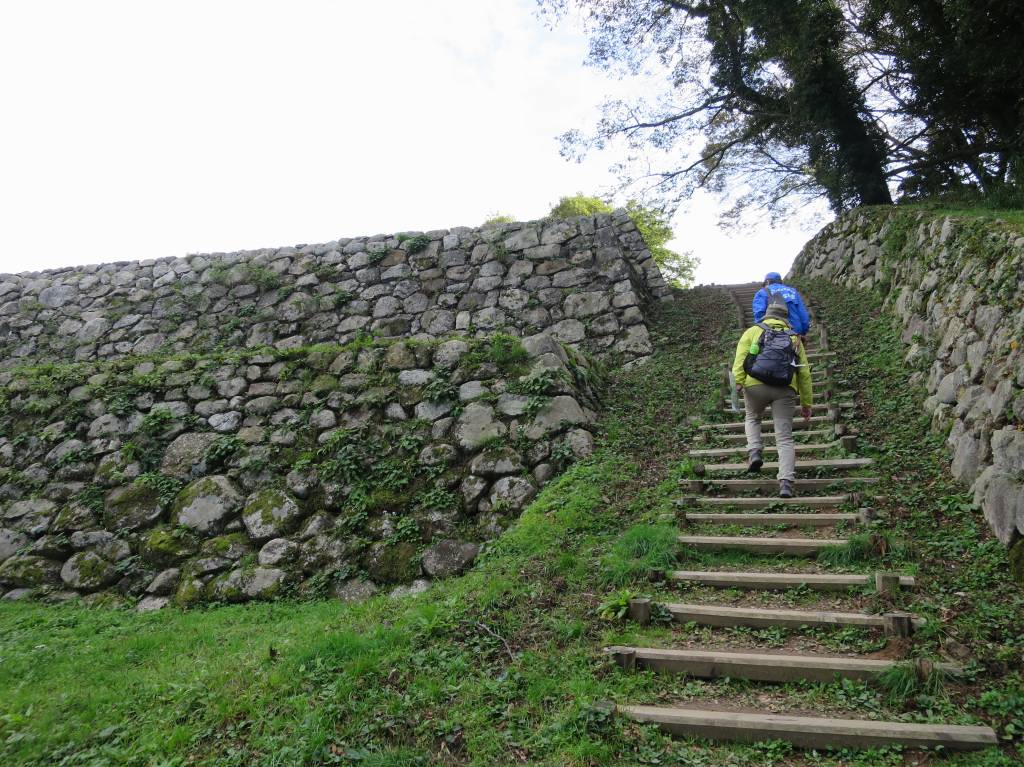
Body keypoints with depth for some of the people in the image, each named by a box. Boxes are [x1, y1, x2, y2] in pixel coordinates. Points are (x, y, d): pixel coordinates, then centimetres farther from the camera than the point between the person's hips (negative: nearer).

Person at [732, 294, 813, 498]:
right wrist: (806, 403, 22)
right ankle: (786, 483, -10)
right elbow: (805, 372, 20)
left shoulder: (753, 331, 18)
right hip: (785, 389, 1)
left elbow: (740, 355, -2)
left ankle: (754, 452, 3)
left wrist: (739, 381, -11)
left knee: (752, 419, 27)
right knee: (785, 438, 2)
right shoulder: (794, 337, 24)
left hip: (755, 384, -1)